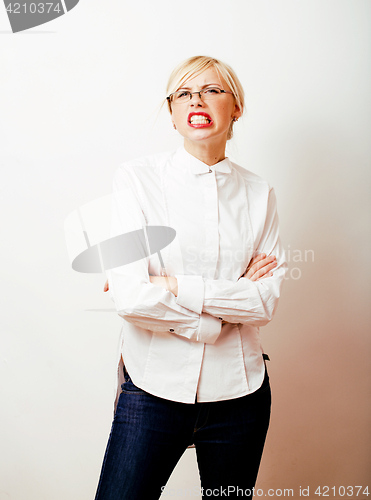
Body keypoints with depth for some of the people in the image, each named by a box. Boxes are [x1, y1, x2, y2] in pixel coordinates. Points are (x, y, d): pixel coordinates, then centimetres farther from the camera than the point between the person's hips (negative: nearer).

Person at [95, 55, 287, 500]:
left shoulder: (258, 193, 3)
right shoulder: (138, 178, -6)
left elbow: (267, 300, -7)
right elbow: (130, 297, -16)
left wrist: (175, 286, -16)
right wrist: (232, 297, -9)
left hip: (239, 391, 3)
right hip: (154, 385, -2)